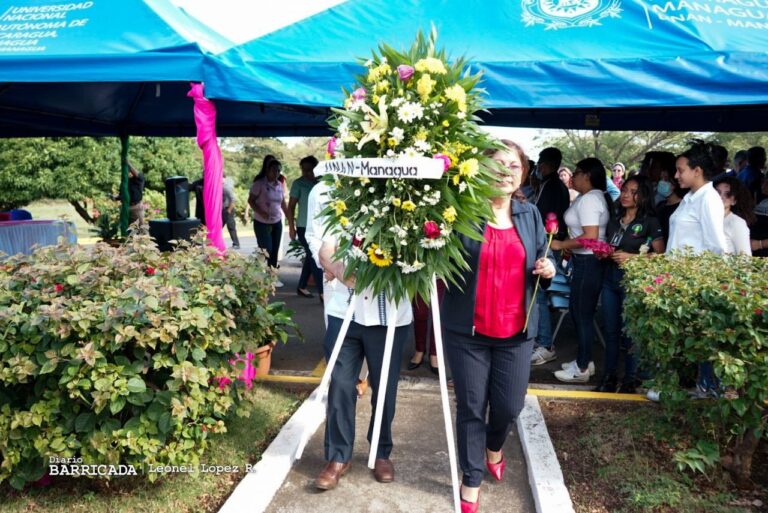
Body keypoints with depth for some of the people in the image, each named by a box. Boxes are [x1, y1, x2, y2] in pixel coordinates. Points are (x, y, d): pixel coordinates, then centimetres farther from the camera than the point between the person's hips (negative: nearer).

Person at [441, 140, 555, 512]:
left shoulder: (530, 215, 7)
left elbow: (541, 263, 16)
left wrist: (549, 270, -6)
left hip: (516, 331, 3)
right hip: (467, 329, -3)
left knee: (509, 406, 10)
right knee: (471, 408, 6)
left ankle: (493, 447, 45)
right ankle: (471, 479, 26)